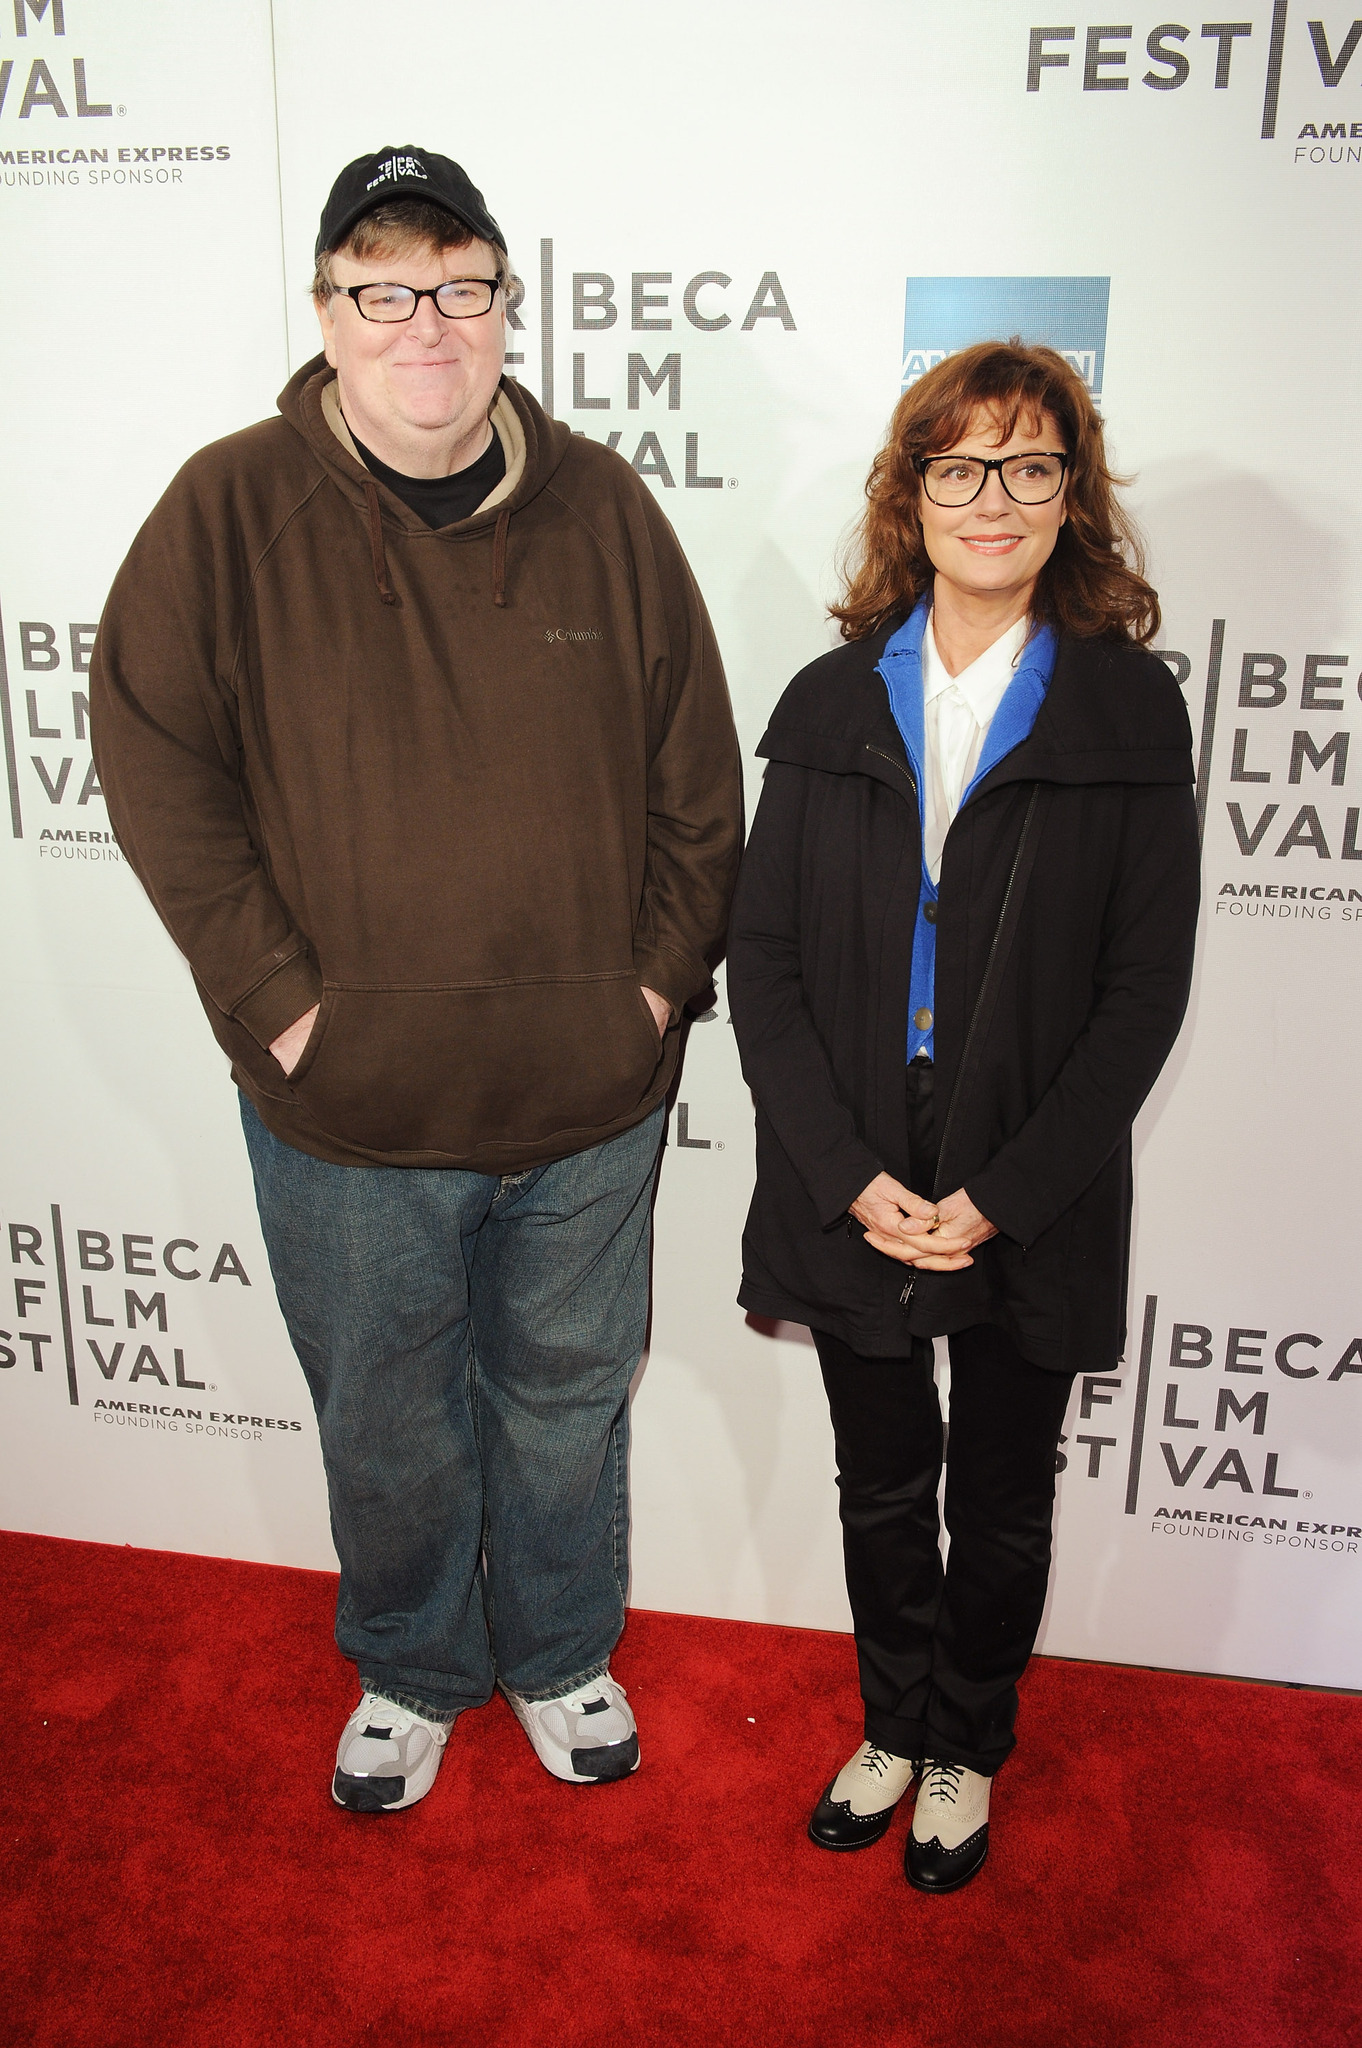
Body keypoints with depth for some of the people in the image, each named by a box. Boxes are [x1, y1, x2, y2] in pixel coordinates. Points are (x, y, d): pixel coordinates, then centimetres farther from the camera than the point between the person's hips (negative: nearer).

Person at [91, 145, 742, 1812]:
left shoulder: (601, 507, 0)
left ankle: (559, 1657, 47)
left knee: (567, 1404, 20)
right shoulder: (231, 510, -6)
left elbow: (697, 773, 4)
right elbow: (154, 767, -7)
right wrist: (275, 1000, -12)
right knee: (386, 1423, 18)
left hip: (590, 1099, 2)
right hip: (344, 1110, -1)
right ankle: (409, 1672, 47)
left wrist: (660, 977, -3)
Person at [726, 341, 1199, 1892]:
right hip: (851, 1196, 2)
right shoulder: (833, 703, 2)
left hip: (1033, 1210, -1)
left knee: (1000, 1502, 16)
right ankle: (895, 1727, 43)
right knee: (881, 1487, 18)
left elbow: (1145, 988, -7)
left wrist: (1003, 1196, -14)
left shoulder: (1129, 710, -4)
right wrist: (852, 1176, -12)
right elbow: (762, 959, -1)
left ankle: (968, 1750, 42)